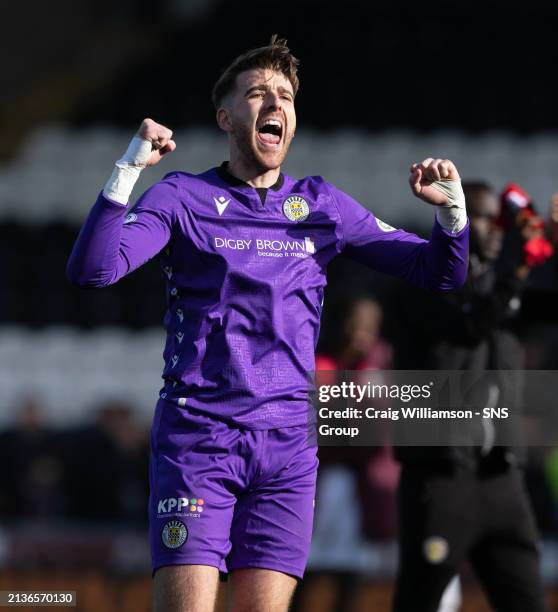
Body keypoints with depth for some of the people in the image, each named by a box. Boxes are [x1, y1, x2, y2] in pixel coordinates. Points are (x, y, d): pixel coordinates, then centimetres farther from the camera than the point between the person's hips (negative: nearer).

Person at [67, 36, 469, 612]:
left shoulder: (321, 204, 12)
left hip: (286, 441, 3)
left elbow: (438, 272, 15)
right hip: (195, 435, -3)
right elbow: (92, 269, -12)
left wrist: (452, 207, -6)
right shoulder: (184, 196, 2)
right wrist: (128, 168, -22)